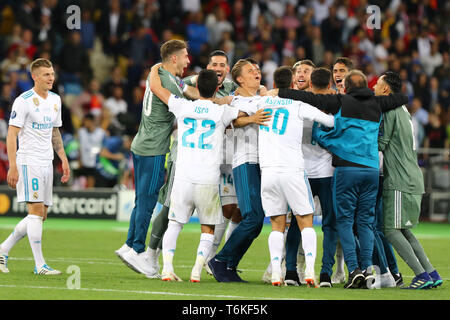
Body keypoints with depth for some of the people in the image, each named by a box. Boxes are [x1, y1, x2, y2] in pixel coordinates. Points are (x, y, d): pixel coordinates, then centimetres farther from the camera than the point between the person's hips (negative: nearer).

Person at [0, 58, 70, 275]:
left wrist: (64, 160, 16)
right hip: (28, 161, -8)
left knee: (41, 215, 7)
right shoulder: (24, 101, -9)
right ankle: (40, 265, -10)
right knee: (36, 210, -11)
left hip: (47, 163, 8)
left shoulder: (55, 100, 13)